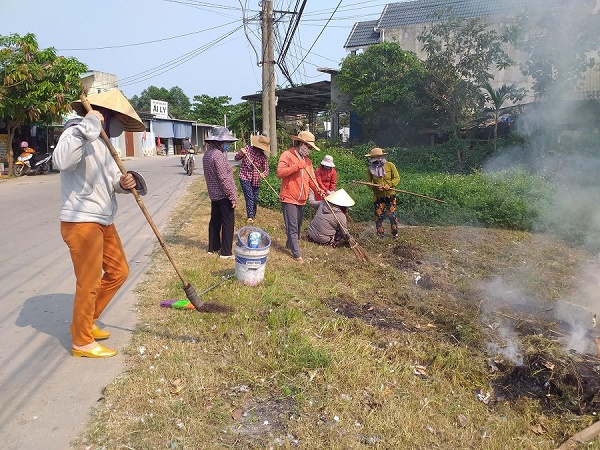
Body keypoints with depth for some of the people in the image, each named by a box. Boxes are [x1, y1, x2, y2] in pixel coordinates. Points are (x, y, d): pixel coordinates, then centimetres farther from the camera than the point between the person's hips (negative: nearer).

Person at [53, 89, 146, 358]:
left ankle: (85, 322, 32)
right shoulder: (77, 133, -13)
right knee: (89, 283, 0)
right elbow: (61, 161, -35)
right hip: (81, 222, -9)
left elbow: (112, 180, 14)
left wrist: (124, 184, -10)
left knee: (119, 272, 16)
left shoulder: (103, 142, 15)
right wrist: (88, 126, -30)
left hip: (104, 221, 9)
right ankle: (82, 342, 19)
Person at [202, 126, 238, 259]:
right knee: (228, 223, -1)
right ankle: (225, 252, 4)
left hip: (213, 194, 9)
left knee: (215, 220, 17)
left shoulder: (206, 154, 10)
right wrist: (233, 197, -19)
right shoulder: (218, 155, -20)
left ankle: (213, 247, 27)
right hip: (223, 195, -9)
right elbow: (224, 178, -22)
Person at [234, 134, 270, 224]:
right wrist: (240, 153, -20)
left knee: (255, 200, 8)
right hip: (245, 177, -3)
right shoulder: (247, 149, -5)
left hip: (256, 180, 3)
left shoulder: (264, 157, -2)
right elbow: (236, 158, 2)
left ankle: (252, 216, 27)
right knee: (249, 197, -14)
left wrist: (263, 174, -24)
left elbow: (266, 169, 0)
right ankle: (250, 217, -17)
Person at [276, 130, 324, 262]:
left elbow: (310, 178, 13)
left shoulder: (307, 160, 14)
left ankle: (290, 244, 38)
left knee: (298, 226, 19)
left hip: (301, 200, 8)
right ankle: (297, 254, -2)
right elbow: (280, 173, -23)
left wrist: (317, 189, -6)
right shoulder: (287, 155, -10)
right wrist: (296, 166, -28)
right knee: (292, 228, -6)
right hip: (289, 199, -8)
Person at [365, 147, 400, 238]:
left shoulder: (390, 165, -5)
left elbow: (397, 178, -4)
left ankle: (395, 234, 18)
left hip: (390, 195, -1)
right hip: (378, 197, 2)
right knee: (379, 216, 4)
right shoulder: (370, 169, 0)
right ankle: (380, 235, 16)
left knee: (392, 215, 1)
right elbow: (368, 182, 1)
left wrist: (389, 185, -21)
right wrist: (375, 186, -19)